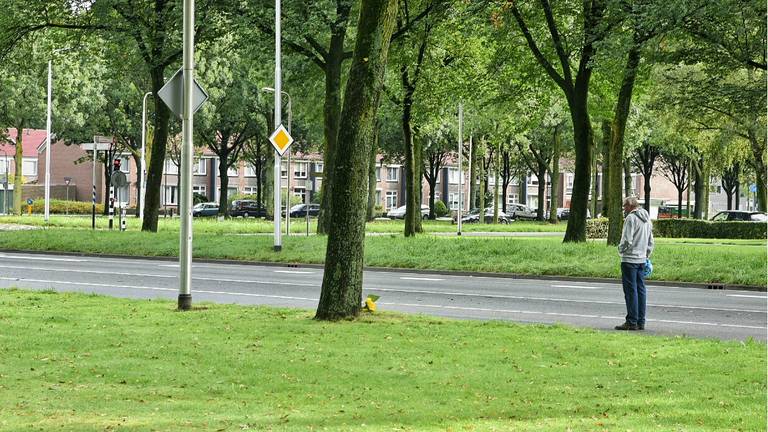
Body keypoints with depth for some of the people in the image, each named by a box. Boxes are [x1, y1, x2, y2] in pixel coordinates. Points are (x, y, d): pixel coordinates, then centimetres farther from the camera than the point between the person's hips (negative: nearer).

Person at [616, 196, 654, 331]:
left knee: (630, 291, -6)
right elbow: (651, 242, 20)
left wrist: (621, 250, -2)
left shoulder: (631, 218, -13)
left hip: (630, 259, -9)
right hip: (642, 259, 9)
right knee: (640, 290, 10)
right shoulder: (647, 219, 16)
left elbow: (627, 240, -19)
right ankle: (641, 322, 12)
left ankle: (632, 322, -7)